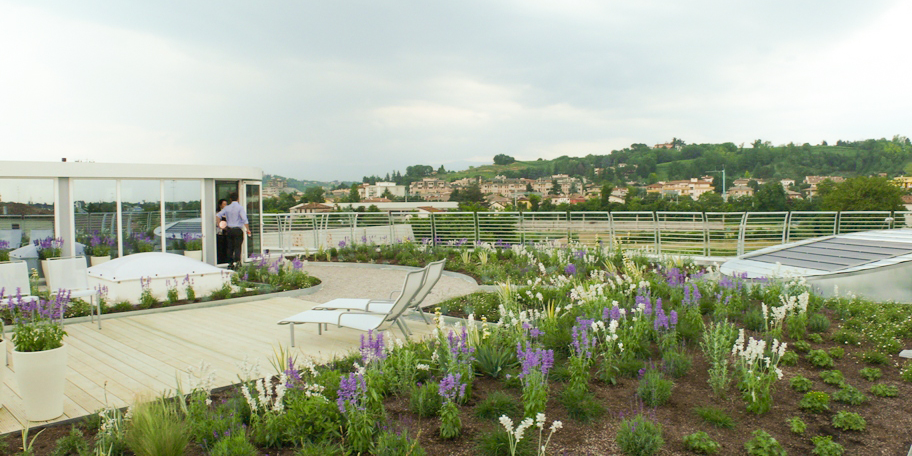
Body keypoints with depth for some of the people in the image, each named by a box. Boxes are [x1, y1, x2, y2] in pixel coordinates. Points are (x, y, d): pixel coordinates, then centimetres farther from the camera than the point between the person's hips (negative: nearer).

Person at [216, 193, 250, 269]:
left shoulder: (227, 208, 7)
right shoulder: (240, 207, -8)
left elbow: (218, 215, 8)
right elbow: (244, 219, -16)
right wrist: (247, 229, -14)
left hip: (229, 229, 4)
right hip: (238, 230, -4)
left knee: (230, 247, 10)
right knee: (237, 247, -3)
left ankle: (230, 263, 12)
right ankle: (236, 262, -14)